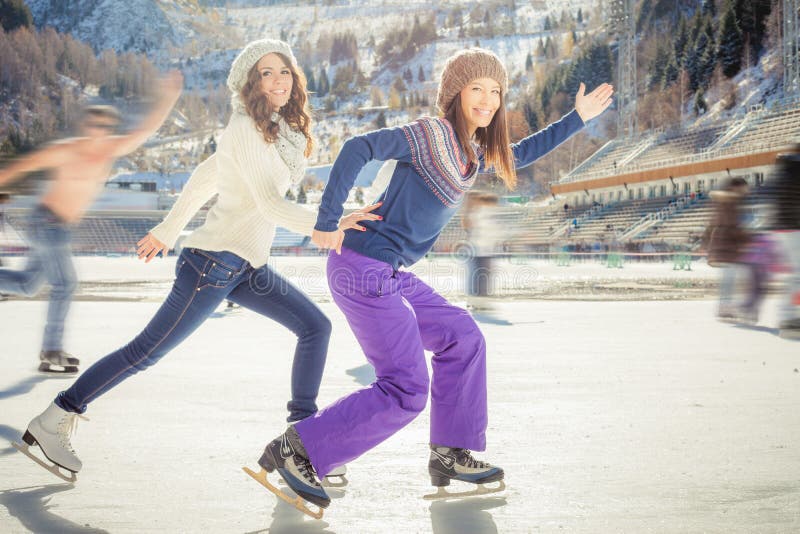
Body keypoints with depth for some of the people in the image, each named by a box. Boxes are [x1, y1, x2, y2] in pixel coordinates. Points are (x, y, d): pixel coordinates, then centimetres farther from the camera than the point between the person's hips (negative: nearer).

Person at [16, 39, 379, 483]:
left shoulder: (278, 130, 14)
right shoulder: (246, 127, -13)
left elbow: (205, 177, 21)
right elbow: (270, 204, -20)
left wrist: (168, 230, 26)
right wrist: (331, 224, -30)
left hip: (248, 268, 9)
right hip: (215, 262, -9)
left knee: (315, 327, 5)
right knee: (147, 351, -6)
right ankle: (51, 423, 6)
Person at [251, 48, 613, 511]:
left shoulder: (475, 151, 15)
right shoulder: (429, 134, -13)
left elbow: (522, 153, 34)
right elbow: (359, 148, -22)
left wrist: (579, 118, 34)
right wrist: (327, 222, -24)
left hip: (394, 277, 10)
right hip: (364, 270, -10)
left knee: (462, 338, 16)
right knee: (406, 392, -8)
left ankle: (451, 455, 25)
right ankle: (294, 450, -2)